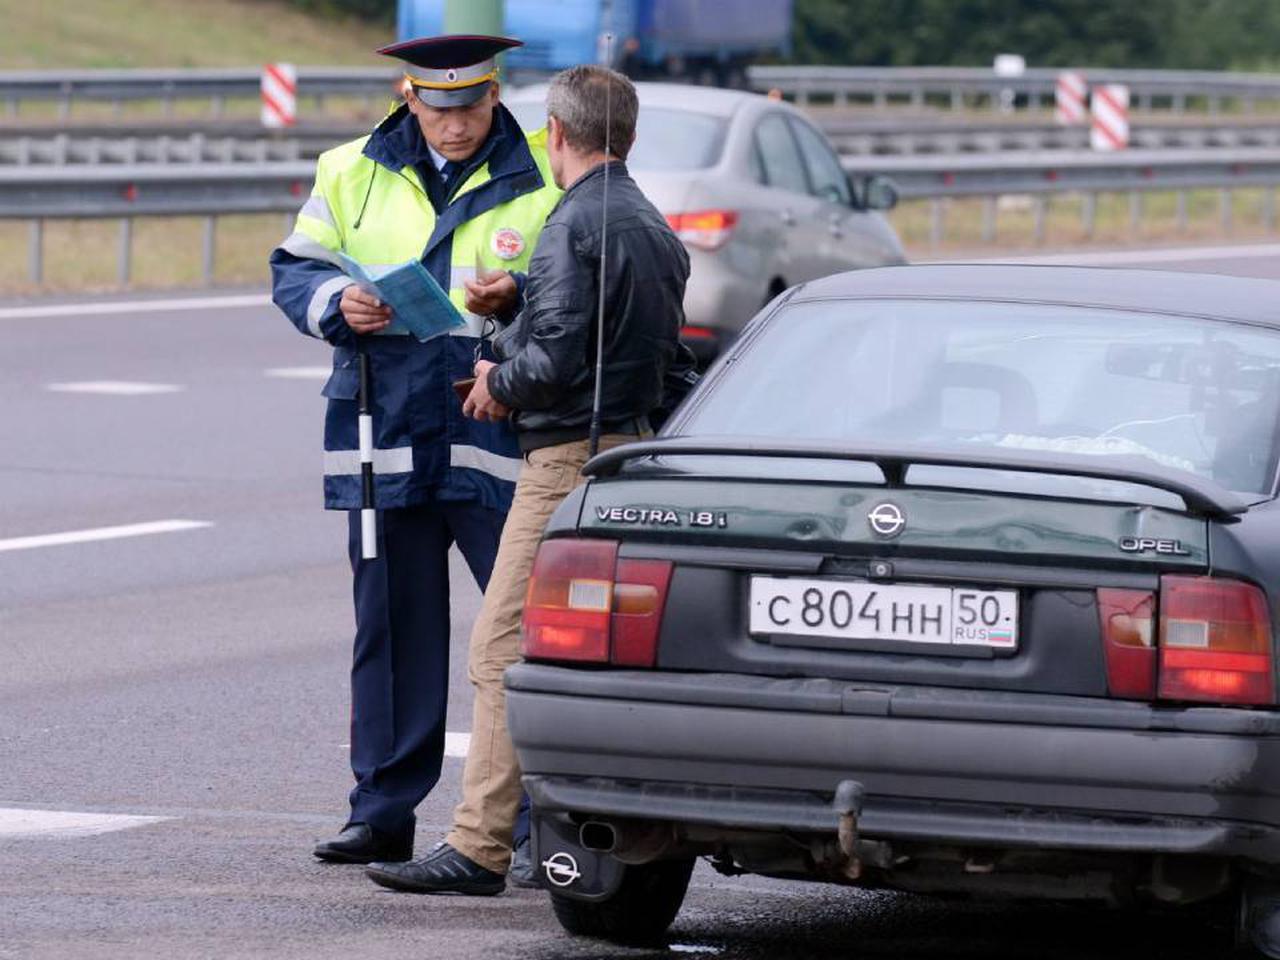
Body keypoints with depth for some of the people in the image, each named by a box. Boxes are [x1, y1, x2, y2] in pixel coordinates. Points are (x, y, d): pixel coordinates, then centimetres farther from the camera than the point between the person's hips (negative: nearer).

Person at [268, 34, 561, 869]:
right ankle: (383, 814, 15)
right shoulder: (352, 174, 11)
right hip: (386, 434, 3)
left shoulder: (545, 180, 2)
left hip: (499, 436, -3)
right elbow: (293, 271, 13)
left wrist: (517, 298, -19)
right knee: (393, 626, 8)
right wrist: (338, 303, -8)